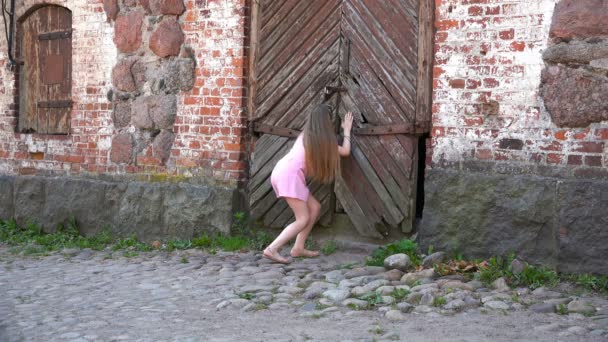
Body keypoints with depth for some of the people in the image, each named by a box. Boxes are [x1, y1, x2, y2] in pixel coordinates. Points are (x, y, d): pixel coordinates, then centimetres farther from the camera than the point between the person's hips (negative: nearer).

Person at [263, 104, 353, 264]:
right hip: (290, 174, -8)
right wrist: (347, 130, 27)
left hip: (283, 171, 9)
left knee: (314, 207, 14)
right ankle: (272, 249, -18)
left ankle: (298, 248, 10)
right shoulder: (324, 139, 2)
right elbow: (345, 151, 15)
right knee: (303, 219, -7)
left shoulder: (306, 135, 22)